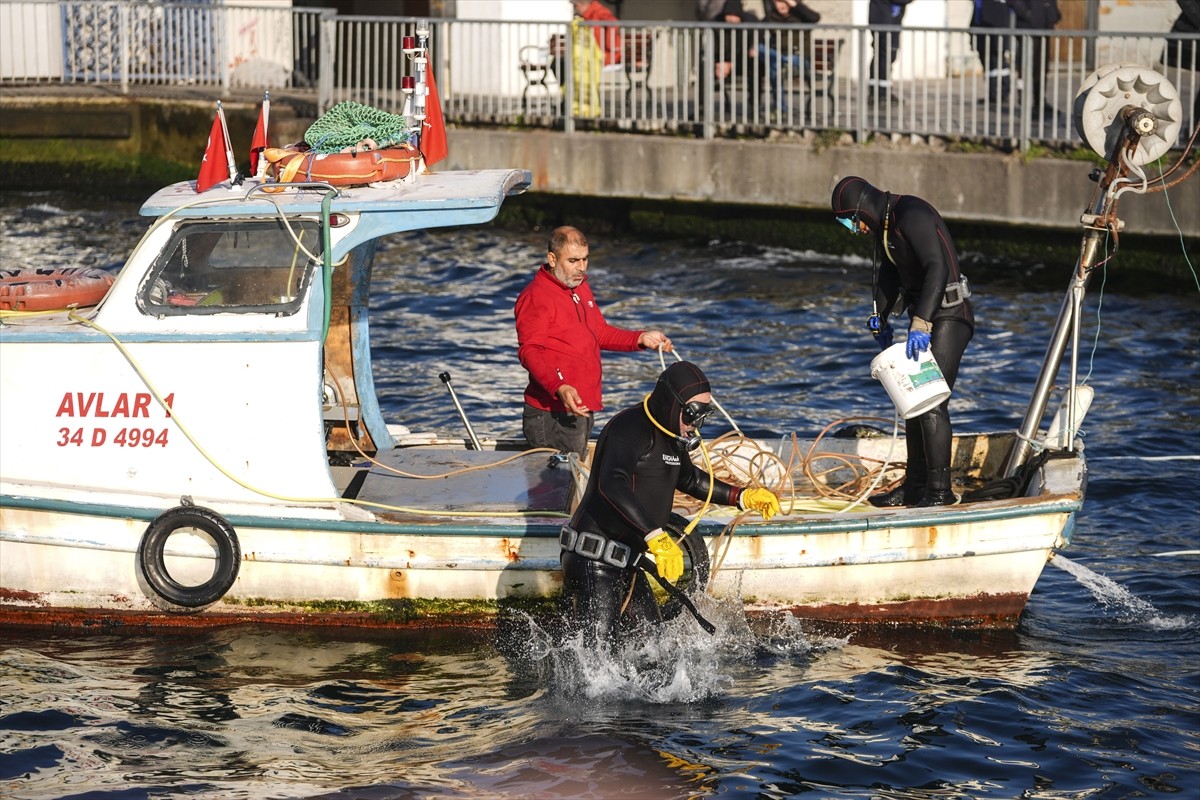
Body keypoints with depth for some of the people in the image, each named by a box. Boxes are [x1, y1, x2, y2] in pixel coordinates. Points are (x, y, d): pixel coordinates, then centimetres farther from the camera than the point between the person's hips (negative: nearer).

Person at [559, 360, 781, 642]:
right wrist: (656, 538, -43)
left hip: (627, 563, 10)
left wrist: (742, 496, 28)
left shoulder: (672, 437, 13)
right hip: (594, 562, -10)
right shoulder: (630, 428, -18)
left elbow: (688, 478, 35)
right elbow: (612, 485, -35)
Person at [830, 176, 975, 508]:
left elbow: (937, 269, -30)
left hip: (948, 316, -10)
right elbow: (886, 275, 23)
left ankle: (939, 489, -13)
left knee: (932, 403, -15)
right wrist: (879, 317, 9)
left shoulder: (912, 215, -21)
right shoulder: (883, 225, 11)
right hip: (924, 317, 10)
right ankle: (915, 485, 20)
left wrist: (920, 325, -35)